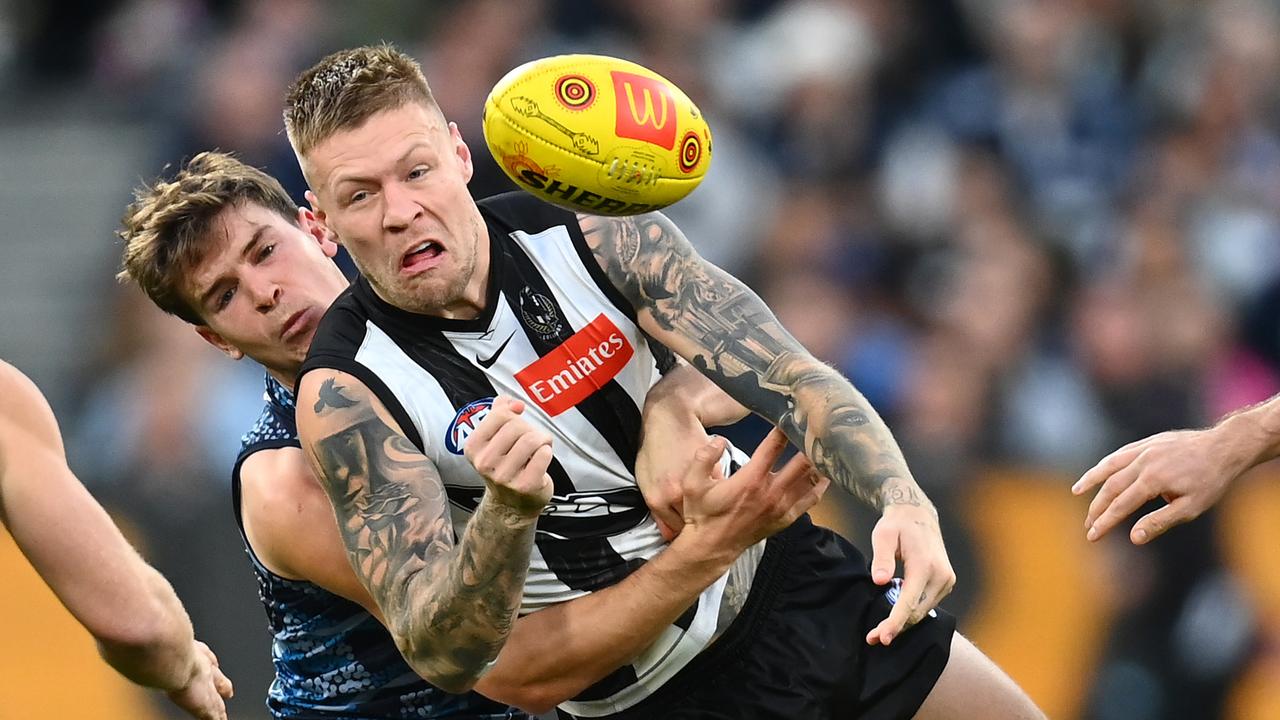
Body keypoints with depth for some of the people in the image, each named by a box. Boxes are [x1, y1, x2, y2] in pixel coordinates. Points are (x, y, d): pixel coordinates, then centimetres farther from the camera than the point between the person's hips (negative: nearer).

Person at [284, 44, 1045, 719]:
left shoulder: (592, 233, -14)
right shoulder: (347, 391, -22)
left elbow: (790, 382, -16)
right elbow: (447, 654, -28)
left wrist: (904, 499, -35)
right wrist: (508, 512, -48)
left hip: (784, 575, 4)